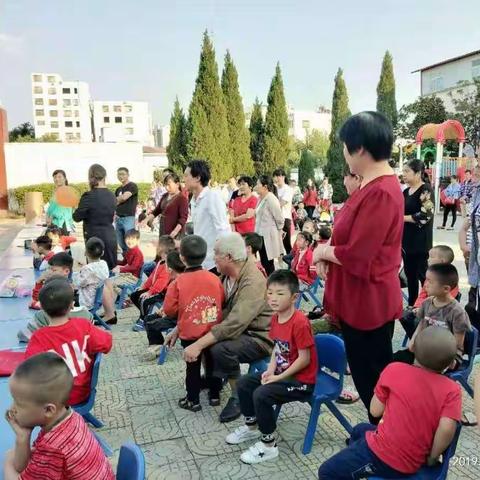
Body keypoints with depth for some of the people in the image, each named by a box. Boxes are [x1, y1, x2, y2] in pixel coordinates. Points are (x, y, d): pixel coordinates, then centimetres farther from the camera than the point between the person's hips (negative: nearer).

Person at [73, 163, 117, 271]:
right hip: (111, 238, 6)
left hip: (95, 238, -5)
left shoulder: (89, 196, -13)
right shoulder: (112, 196, 4)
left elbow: (77, 217, -5)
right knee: (111, 269, 12)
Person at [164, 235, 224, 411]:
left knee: (193, 366, 13)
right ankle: (214, 395, 33)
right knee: (212, 362, 19)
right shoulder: (214, 278, -6)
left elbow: (170, 310, -10)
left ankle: (193, 400, 24)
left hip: (190, 334, -3)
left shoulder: (178, 282, -15)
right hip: (213, 331, 3)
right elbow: (222, 303, 4)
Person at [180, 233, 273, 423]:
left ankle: (239, 396, -6)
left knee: (220, 349, -31)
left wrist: (198, 345, -35)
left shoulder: (253, 282, -28)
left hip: (260, 337, -9)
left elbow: (234, 324, -36)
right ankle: (212, 377, 21)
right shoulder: (228, 275, 0)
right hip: (239, 329, 9)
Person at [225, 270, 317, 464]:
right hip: (281, 372, 9)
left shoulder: (300, 323, -26)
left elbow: (304, 359, -23)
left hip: (301, 380, -9)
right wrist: (270, 370, -4)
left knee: (261, 395, -25)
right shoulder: (275, 318, 1)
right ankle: (252, 427, 26)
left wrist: (278, 377, -18)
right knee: (243, 383, 6)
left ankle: (268, 445, -5)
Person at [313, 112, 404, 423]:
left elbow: (357, 255, -26)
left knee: (373, 379, 7)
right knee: (368, 374, 22)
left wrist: (322, 251, -9)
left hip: (368, 302, -10)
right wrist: (328, 251, -5)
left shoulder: (380, 192, -25)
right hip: (360, 300, 10)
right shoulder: (374, 186, 9)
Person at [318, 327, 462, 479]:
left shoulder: (395, 370, -15)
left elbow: (375, 411, -6)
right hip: (413, 463, 5)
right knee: (360, 429, 33)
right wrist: (431, 458, -5)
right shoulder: (452, 390, -11)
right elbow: (447, 429, -22)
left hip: (381, 455, -5)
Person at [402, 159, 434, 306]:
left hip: (420, 242, -7)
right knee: (410, 275, 14)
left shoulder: (425, 190, -11)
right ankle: (412, 305, 24)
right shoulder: (405, 192, 11)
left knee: (423, 275, 0)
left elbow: (424, 216, -21)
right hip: (406, 240, 8)